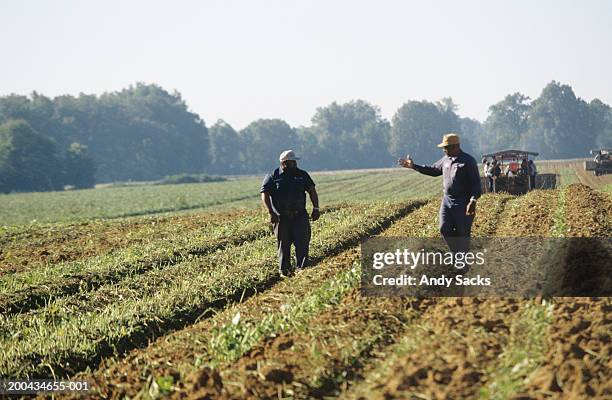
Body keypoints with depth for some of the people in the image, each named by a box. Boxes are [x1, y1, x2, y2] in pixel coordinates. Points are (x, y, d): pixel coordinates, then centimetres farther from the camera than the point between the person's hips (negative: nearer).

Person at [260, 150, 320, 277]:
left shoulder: (302, 175, 10)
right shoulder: (272, 177, -2)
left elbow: (312, 190, 16)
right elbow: (265, 195, -6)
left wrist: (316, 208, 7)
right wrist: (271, 213, -15)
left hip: (300, 216, 2)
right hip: (281, 218, -2)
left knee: (302, 242, -10)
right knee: (283, 245, 5)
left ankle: (301, 268, -7)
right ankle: (284, 271, 15)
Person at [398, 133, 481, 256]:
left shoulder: (468, 161, -12)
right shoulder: (446, 160, 10)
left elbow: (476, 184, -14)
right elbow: (433, 170, 24)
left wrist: (473, 201, -25)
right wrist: (413, 166, 19)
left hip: (463, 204, -7)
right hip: (447, 200, 7)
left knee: (462, 232, 0)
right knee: (445, 229, 2)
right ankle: (457, 253, 18)